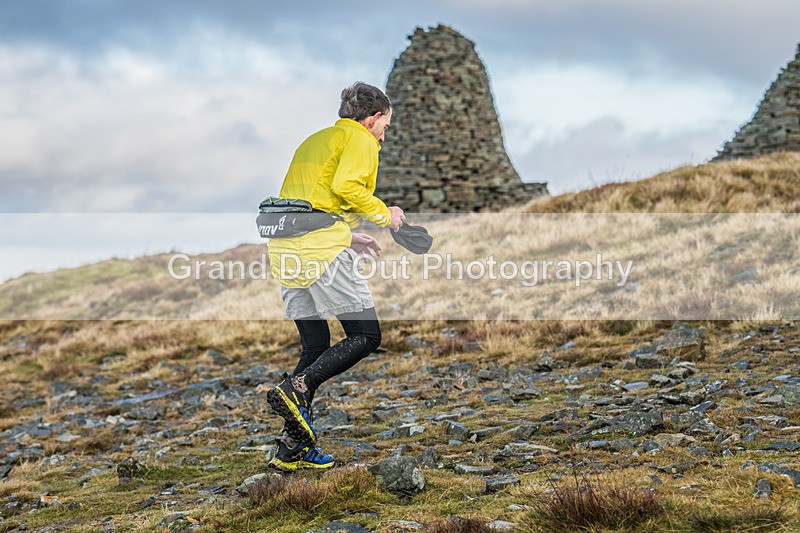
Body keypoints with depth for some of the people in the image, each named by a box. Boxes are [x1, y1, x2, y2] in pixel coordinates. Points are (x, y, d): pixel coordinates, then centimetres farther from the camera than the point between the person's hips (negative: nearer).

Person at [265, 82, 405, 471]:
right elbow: (346, 186, -17)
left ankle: (292, 447, 6)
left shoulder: (313, 141, 29)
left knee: (315, 346, 12)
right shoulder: (359, 139, 3)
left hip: (284, 249, 9)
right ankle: (296, 388, -21)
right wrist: (384, 215, -2)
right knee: (366, 335, -3)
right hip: (322, 247, -9)